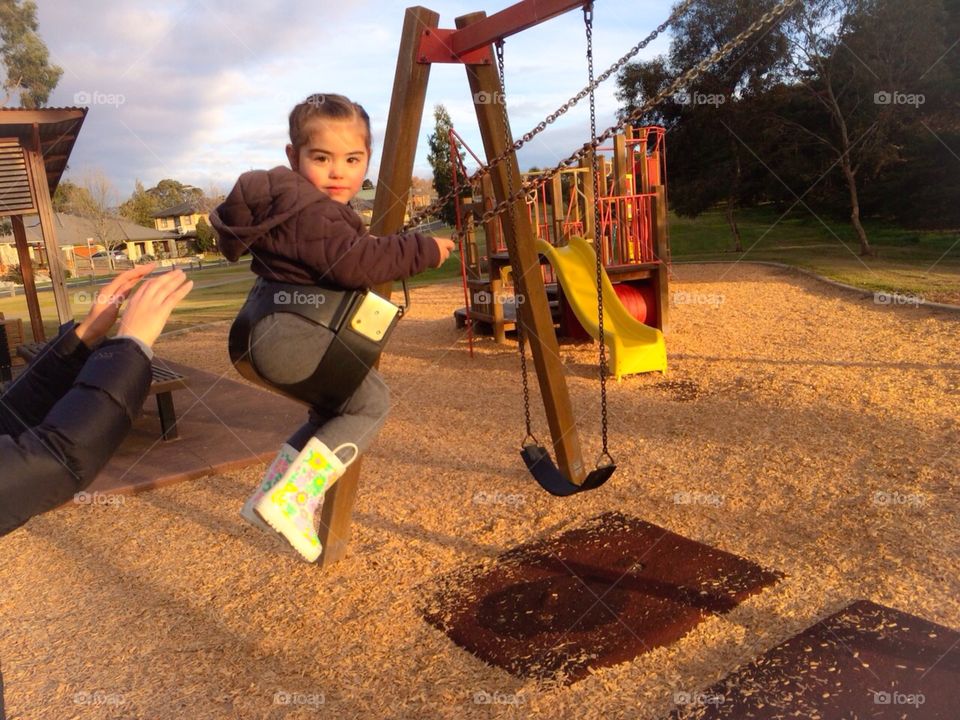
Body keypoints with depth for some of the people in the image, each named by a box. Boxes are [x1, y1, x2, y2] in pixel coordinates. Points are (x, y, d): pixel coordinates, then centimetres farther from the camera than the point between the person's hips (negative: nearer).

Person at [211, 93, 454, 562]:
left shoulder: (288, 199, 18)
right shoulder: (310, 210, -16)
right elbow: (355, 263, -26)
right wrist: (423, 250, -17)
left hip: (269, 332, 11)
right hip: (291, 333, -11)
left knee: (335, 408, 22)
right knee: (369, 401, -5)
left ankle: (268, 495, 21)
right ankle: (289, 499, -11)